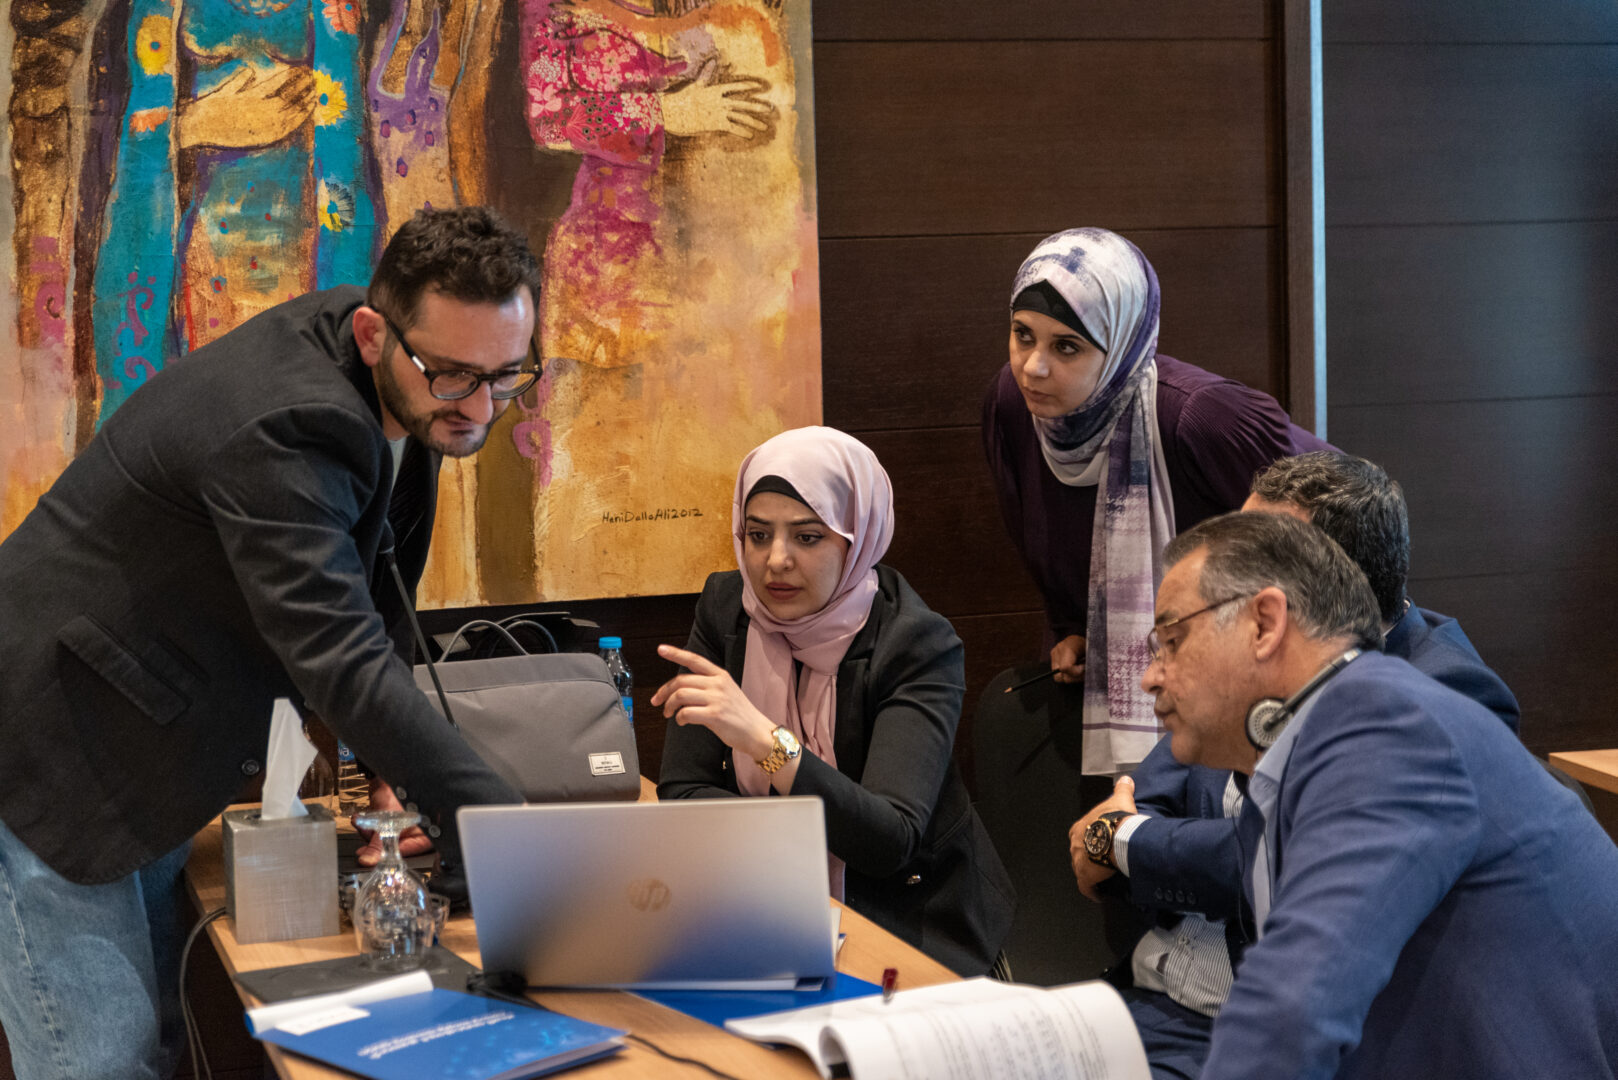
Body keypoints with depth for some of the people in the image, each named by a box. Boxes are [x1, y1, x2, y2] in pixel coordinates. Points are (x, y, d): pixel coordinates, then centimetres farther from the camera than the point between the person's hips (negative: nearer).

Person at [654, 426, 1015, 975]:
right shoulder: (725, 610, -2)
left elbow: (891, 841, -26)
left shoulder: (918, 645, -15)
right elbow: (683, 792, -3)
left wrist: (764, 738, -37)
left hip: (910, 922, -5)